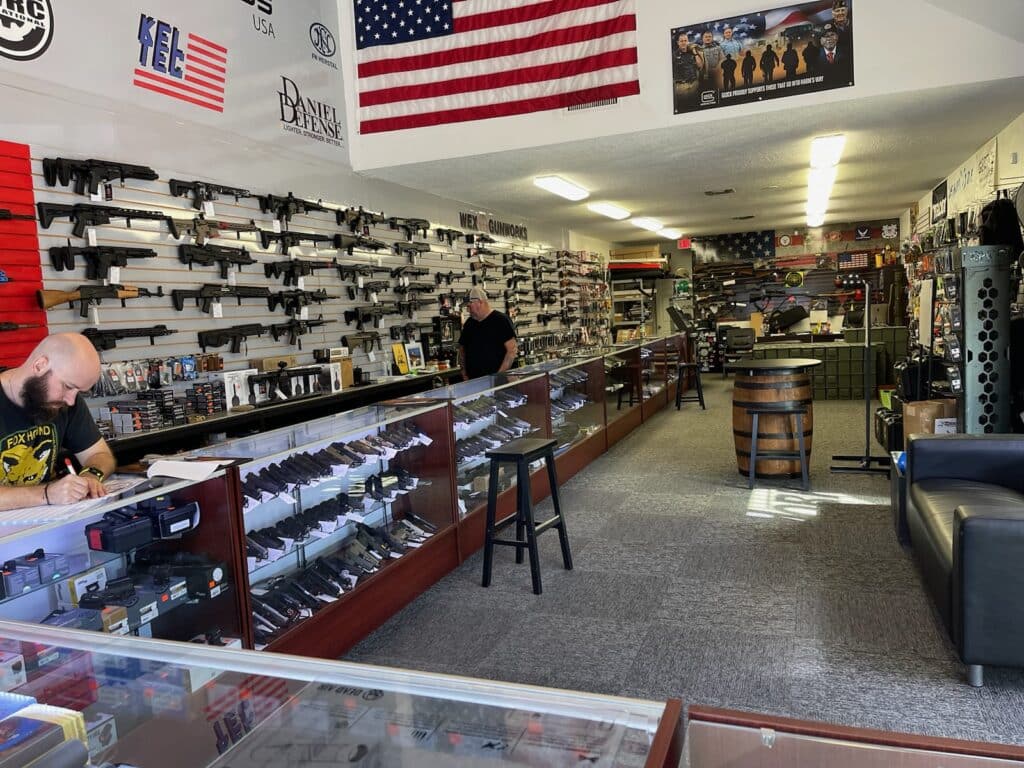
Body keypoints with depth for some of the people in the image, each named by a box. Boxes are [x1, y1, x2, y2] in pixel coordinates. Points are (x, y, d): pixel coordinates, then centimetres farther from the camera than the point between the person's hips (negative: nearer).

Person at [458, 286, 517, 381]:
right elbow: (462, 348, 20)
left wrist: (500, 375, -17)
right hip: (472, 379, 5)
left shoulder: (501, 320, -7)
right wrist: (464, 373, 7)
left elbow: (512, 349, -12)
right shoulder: (469, 323, 10)